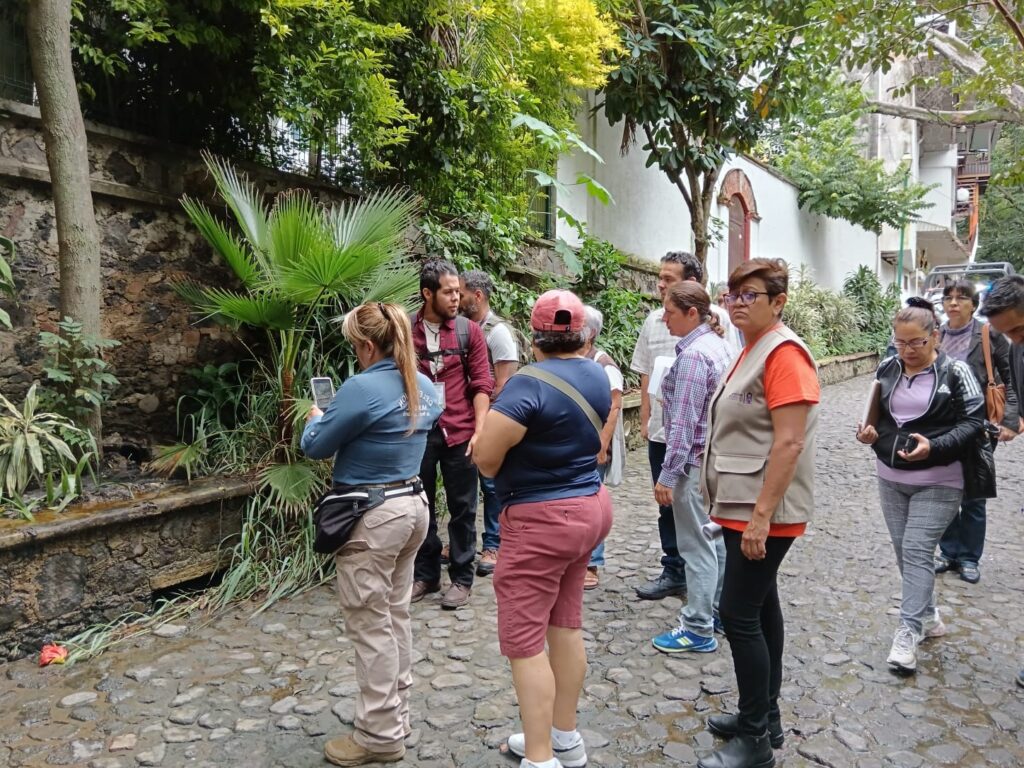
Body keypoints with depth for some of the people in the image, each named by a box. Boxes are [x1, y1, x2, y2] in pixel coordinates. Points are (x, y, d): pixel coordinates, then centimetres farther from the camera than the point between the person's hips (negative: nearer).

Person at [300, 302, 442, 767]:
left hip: (371, 517, -8)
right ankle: (396, 715, 32)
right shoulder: (424, 387, 5)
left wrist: (315, 419, 11)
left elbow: (316, 447, -10)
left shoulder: (362, 388, -20)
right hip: (412, 504, 9)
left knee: (370, 625, 4)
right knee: (395, 615, 19)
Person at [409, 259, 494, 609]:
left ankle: (462, 577, 22)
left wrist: (479, 430, -9)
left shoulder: (469, 331, 0)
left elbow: (481, 384, -1)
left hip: (459, 433, -1)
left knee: (462, 508, 8)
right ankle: (425, 574, 29)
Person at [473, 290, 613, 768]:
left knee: (523, 640, 2)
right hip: (589, 507, 9)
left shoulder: (529, 385, -21)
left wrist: (512, 443, 0)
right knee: (565, 626, 18)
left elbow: (485, 460, -20)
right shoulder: (597, 376, 4)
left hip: (542, 521, -8)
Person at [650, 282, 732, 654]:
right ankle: (719, 609, 33)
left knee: (696, 545, -1)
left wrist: (667, 475, -20)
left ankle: (698, 630, 9)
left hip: (696, 460, -10)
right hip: (719, 455, 10)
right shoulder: (718, 344, 9)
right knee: (715, 536, 19)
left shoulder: (693, 354, -21)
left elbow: (683, 423, -23)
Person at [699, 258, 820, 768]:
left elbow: (789, 443, -23)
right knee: (760, 608, 17)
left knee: (739, 615, -4)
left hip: (762, 513, -10)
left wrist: (760, 515, -24)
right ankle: (765, 717, 31)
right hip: (742, 507, 10)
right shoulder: (752, 350, 12)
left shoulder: (784, 354, -17)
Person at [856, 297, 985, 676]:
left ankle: (908, 633, -2)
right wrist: (869, 432, -6)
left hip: (937, 483, -5)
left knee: (917, 552, -9)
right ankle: (928, 615, 32)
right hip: (891, 478, 5)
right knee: (904, 552, 13)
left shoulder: (955, 372, -10)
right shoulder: (887, 368, 4)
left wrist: (934, 446, -25)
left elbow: (973, 422, -10)